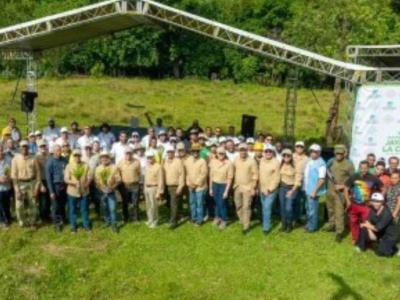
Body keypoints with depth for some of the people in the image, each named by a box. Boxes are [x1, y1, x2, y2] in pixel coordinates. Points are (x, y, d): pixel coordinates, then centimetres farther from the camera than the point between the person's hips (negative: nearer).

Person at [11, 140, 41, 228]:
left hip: (32, 183, 0)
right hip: (20, 184, 0)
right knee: (19, 206, 1)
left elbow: (38, 173, 0)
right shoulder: (15, 159, -5)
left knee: (33, 204, 7)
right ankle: (22, 222, 23)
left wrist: (37, 186, -5)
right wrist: (17, 189, -9)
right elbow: (14, 175, -5)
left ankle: (33, 223, 22)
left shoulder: (33, 159, -3)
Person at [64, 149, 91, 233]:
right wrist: (74, 183, -26)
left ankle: (86, 225, 22)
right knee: (72, 210, 8)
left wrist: (87, 184, -19)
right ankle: (73, 226, 21)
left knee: (84, 209, 9)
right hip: (72, 191, -1)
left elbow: (89, 177, 1)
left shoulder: (86, 165, 2)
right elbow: (66, 179, -9)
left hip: (84, 191, 1)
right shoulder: (69, 166, -3)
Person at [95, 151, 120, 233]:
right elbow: (96, 180, 7)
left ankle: (114, 224, 0)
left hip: (111, 191, -3)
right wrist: (100, 188, -9)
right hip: (102, 192, 3)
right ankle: (107, 221, 30)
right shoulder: (98, 168, 5)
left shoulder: (113, 167, -5)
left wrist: (112, 187, -18)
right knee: (105, 208, 13)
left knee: (112, 208, -8)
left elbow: (118, 179, -6)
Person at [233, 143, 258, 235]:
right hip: (237, 186, 5)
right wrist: (234, 184, 8)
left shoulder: (251, 161, -12)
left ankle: (246, 226, 5)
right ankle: (243, 221, 31)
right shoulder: (236, 160, 1)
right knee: (238, 206, 13)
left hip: (247, 187, -5)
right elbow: (234, 172, 9)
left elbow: (255, 175, -9)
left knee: (246, 207, -3)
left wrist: (253, 188, -10)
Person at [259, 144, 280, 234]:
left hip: (271, 190, -6)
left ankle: (266, 227, 0)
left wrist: (270, 189, -16)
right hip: (262, 189, 6)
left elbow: (277, 178, -14)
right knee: (264, 207, 15)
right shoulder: (261, 161, 4)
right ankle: (265, 223, 30)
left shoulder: (276, 162, -14)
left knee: (267, 207, -10)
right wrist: (259, 187, 8)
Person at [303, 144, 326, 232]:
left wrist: (314, 191, -22)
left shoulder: (321, 163, -20)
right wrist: (304, 186, 13)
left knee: (312, 208, 3)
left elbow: (322, 179, -23)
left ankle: (313, 226, 17)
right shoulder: (309, 160, 5)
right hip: (307, 189, 8)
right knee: (309, 208, 20)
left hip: (314, 190, -8)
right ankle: (309, 223, 35)